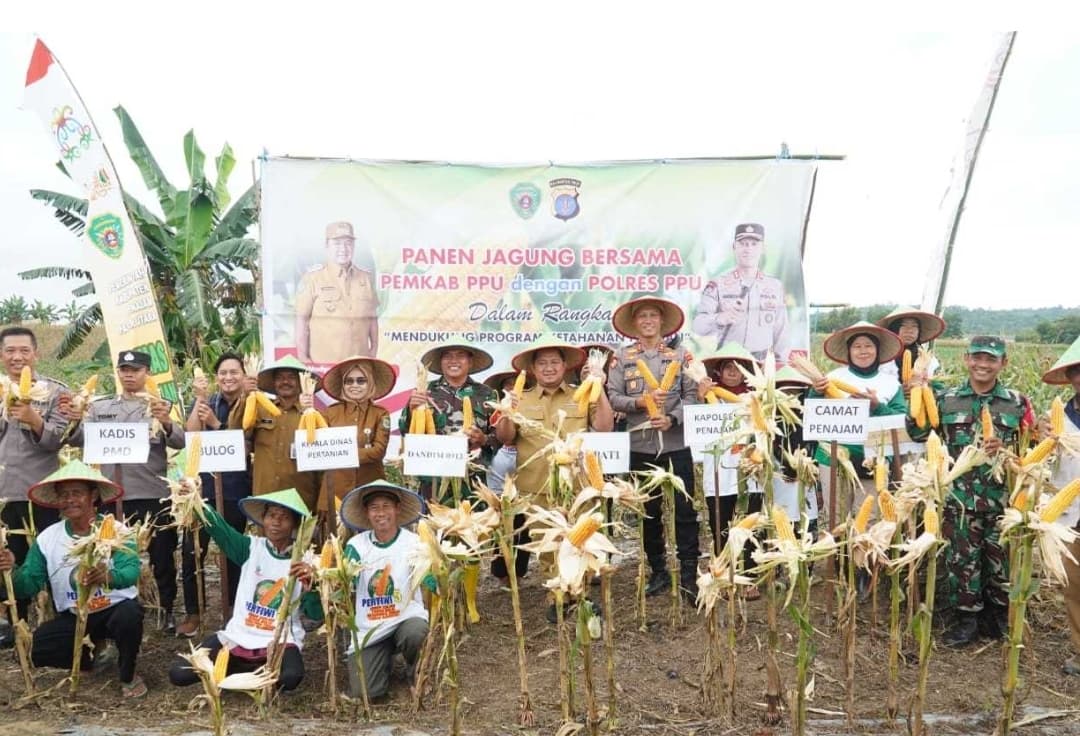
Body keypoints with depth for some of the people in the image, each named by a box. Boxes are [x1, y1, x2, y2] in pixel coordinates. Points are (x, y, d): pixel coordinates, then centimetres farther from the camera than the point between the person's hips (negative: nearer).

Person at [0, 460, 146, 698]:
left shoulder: (116, 530, -14)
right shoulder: (47, 539, -3)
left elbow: (132, 570, -29)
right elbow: (28, 586, -6)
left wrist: (109, 576, -52)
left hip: (115, 608, -4)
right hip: (73, 617, 4)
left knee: (129, 615, -37)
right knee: (34, 649, -19)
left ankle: (128, 675, -6)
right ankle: (93, 652, 13)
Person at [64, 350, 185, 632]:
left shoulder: (162, 406, 4)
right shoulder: (100, 407, 13)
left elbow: (180, 442, -10)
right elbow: (79, 441, 4)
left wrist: (167, 424, -32)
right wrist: (74, 422, -18)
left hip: (153, 495, -2)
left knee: (162, 556, 3)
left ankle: (167, 609, 16)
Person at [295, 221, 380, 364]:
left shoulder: (366, 277, 11)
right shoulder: (313, 278, -1)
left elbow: (372, 318, 16)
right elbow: (302, 320, -2)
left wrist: (374, 350, 13)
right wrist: (303, 358, -6)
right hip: (322, 362, -3)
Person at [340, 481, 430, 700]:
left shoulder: (414, 542, -10)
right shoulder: (356, 545, -5)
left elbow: (434, 584, -22)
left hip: (407, 616, -2)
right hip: (369, 627, 2)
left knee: (414, 634, -36)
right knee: (363, 691, -9)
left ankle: (414, 670, 2)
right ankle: (386, 656, 27)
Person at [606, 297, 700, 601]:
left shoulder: (681, 354, 4)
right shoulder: (622, 356, 5)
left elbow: (693, 394, -2)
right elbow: (613, 397, -1)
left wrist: (672, 418, -16)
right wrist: (640, 401, -17)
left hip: (677, 443, -1)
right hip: (640, 445, 1)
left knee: (685, 510, -2)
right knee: (649, 512, 10)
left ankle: (689, 575, 7)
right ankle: (658, 572, 23)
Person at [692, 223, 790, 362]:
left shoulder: (775, 286, 9)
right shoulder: (718, 285, 0)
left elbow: (780, 332, 13)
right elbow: (698, 324, -12)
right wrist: (720, 318, -32)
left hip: (763, 360, 2)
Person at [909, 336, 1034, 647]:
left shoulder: (1017, 403, 3)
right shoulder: (946, 399, 3)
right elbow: (918, 433, 0)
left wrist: (1006, 448, -15)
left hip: (1002, 497, 0)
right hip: (959, 497, 0)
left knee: (1000, 557, 9)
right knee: (961, 557, 5)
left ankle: (997, 614, 28)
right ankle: (967, 617, 18)